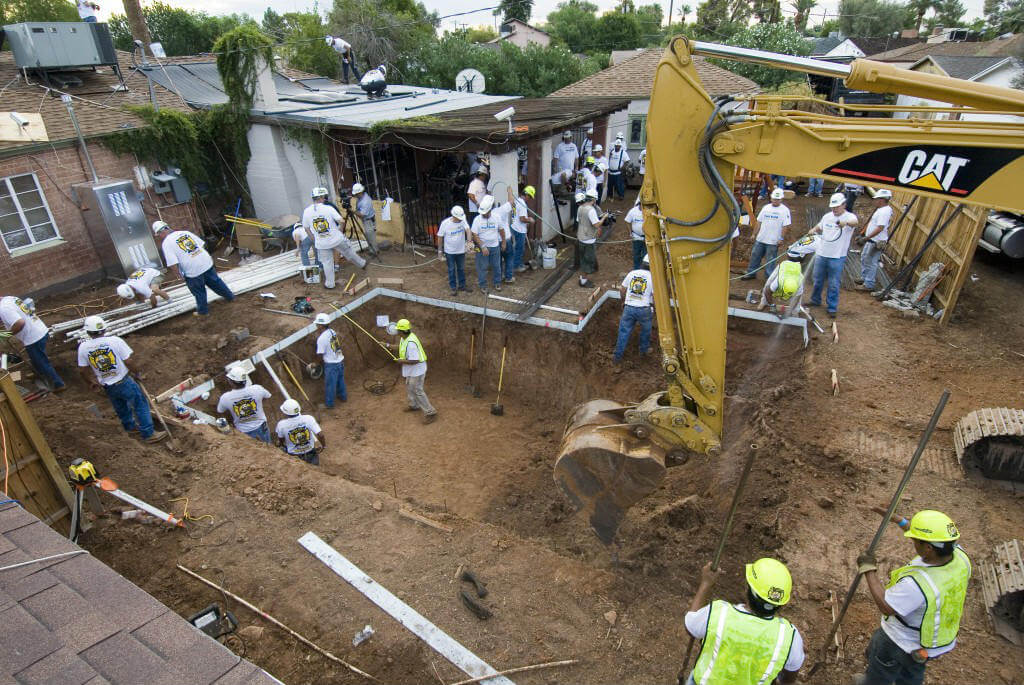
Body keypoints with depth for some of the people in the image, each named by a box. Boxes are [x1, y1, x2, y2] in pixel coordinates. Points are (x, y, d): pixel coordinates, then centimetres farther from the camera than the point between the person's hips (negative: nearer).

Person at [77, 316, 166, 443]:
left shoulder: (83, 347, -7)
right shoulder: (115, 341, -18)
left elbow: (83, 370, 2)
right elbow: (128, 362, -16)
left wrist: (92, 382, 19)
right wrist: (136, 373, 2)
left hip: (107, 387, 5)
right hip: (124, 382, -4)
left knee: (120, 407, 26)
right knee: (140, 404, 6)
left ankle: (130, 426, 47)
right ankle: (148, 434, 9)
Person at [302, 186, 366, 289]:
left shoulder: (306, 211, -5)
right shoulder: (328, 208, -14)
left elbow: (306, 228, 4)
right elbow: (341, 221, -14)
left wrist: (314, 239, 16)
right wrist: (339, 230, 5)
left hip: (321, 244, 2)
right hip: (337, 239, -2)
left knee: (327, 263, 13)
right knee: (350, 253, 22)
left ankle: (329, 284, 22)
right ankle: (362, 264, 44)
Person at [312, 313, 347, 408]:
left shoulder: (321, 339, -23)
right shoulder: (332, 331, -2)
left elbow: (320, 355, -16)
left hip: (331, 364, -7)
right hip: (340, 360, 7)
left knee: (330, 384, 9)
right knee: (340, 380, 25)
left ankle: (329, 403, 23)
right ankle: (343, 396, 43)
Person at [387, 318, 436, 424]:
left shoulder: (410, 343, -32)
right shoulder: (405, 337, -1)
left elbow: (414, 361, -33)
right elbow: (403, 347, 22)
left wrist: (401, 361, -20)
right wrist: (390, 346, 22)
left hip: (417, 370, -10)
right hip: (411, 370, 10)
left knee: (417, 391, -4)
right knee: (409, 388, 25)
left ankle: (430, 413, 3)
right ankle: (414, 405, 45)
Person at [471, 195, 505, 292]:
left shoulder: (496, 218, -4)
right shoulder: (477, 219, -13)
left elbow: (501, 231, 10)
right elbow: (475, 235, -14)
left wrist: (503, 243, 13)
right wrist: (483, 246, -21)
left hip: (495, 247, 3)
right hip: (482, 247, -2)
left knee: (496, 266, 13)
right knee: (482, 267, 5)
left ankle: (497, 283, 30)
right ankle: (483, 285, 20)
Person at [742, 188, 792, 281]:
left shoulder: (784, 210, -6)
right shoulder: (766, 207, 9)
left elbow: (785, 226, -8)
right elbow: (758, 222, 13)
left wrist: (781, 238, -13)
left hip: (773, 241, -5)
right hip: (760, 239, 5)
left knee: (770, 260, 1)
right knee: (755, 256, 11)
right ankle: (751, 273, 25)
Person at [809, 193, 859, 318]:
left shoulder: (849, 217, -10)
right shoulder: (827, 216, 7)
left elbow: (855, 222, -35)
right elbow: (818, 228, 23)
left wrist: (846, 222, -58)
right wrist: (812, 232, 0)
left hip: (837, 257, -5)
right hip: (821, 255, 5)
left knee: (834, 285, 2)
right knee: (817, 281, 18)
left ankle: (832, 308, 12)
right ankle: (815, 301, 36)